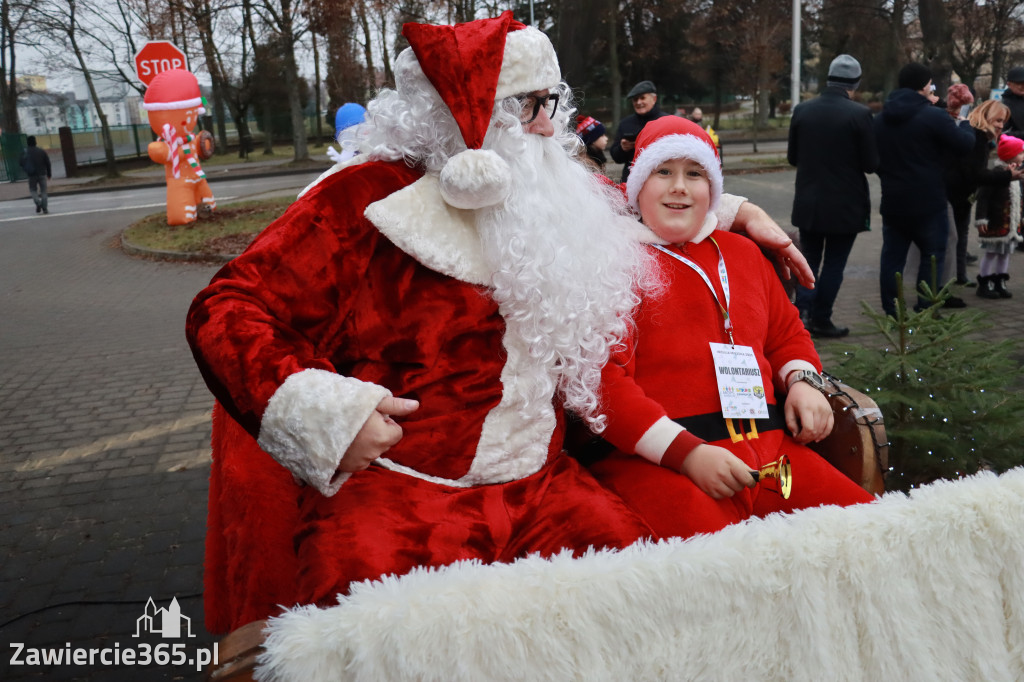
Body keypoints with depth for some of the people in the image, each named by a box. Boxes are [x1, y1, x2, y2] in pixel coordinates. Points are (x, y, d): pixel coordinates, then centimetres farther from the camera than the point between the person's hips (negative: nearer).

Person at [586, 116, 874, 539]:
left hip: (768, 449, 7)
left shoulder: (741, 251, 24)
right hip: (657, 463, -6)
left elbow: (787, 332, 34)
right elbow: (604, 380, -8)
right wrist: (686, 453, -16)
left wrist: (803, 381, 10)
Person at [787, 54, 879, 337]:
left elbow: (792, 157, 5)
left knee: (809, 259, 15)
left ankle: (803, 309, -1)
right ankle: (821, 319, 15)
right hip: (845, 205, -3)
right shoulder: (860, 114, -13)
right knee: (833, 264, 9)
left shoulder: (802, 110, -3)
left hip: (808, 202, 3)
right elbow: (871, 163, -9)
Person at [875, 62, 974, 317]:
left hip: (892, 202, 6)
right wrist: (966, 126, 12)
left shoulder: (881, 119, 7)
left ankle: (890, 312, 13)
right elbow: (964, 144, -8)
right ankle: (925, 312, 4)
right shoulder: (933, 116, -14)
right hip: (928, 203, -5)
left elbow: (873, 159, 16)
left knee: (892, 256, 11)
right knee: (932, 256, 6)